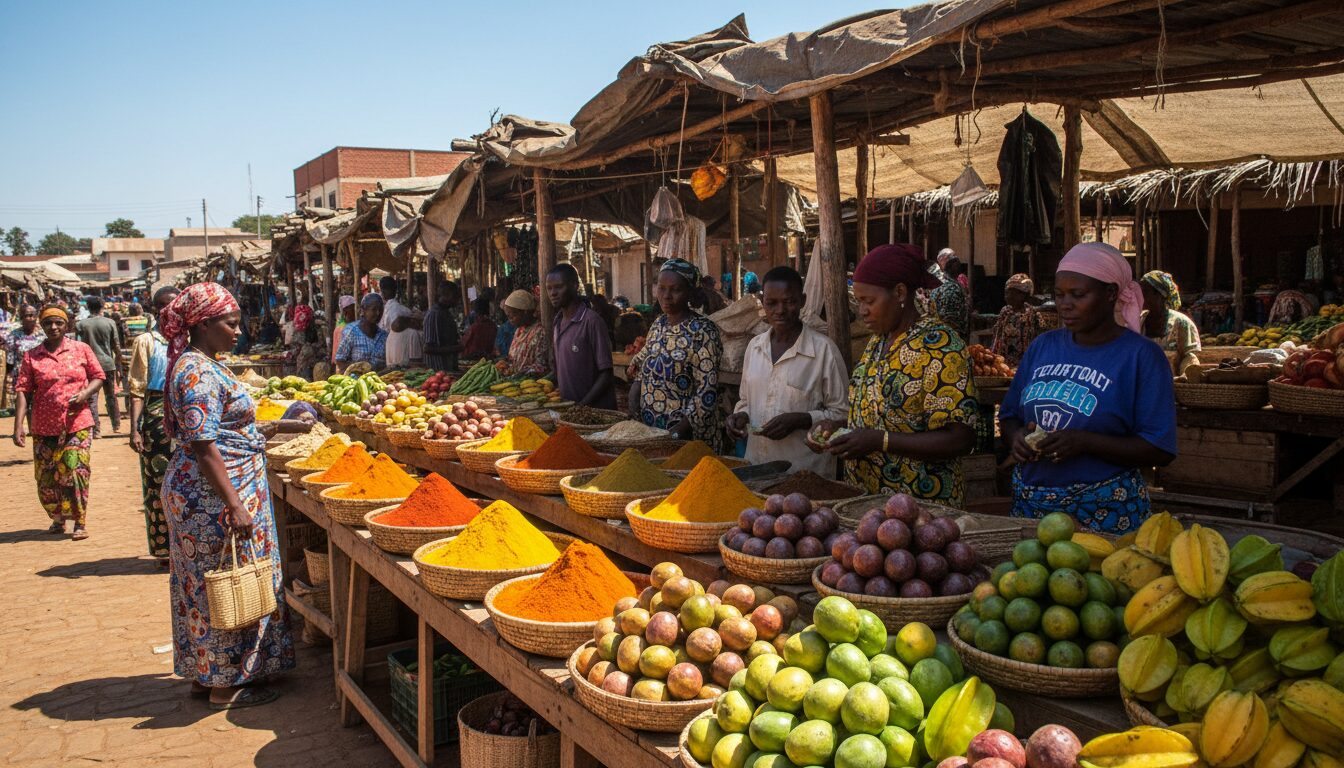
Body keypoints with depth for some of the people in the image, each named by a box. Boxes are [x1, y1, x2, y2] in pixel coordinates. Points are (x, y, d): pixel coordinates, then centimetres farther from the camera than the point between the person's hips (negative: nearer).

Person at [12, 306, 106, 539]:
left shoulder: (81, 349, 2)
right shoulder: (32, 356, 2)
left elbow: (98, 377, 9)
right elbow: (23, 391, -1)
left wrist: (84, 393, -11)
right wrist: (19, 425, -9)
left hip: (78, 424, -2)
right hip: (44, 428, 2)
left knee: (75, 472, -8)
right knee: (46, 477, 7)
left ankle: (79, 524, 3)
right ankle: (58, 520, 28)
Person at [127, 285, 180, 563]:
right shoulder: (146, 342, 0)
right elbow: (137, 389, -3)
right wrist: (134, 429, -11)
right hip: (157, 416, -4)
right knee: (160, 483, 0)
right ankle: (165, 549, 9)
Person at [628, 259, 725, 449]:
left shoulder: (702, 331, -15)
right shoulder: (658, 324, 7)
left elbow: (706, 392, -19)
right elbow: (642, 369, 14)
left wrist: (676, 433, -24)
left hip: (688, 438, -6)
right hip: (649, 433, 7)